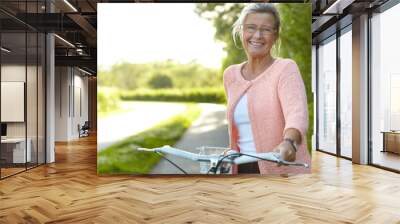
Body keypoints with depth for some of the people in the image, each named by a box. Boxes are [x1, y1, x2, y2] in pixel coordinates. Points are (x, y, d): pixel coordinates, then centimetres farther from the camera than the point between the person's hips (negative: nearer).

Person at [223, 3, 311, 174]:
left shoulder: (285, 68, -8)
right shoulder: (230, 75, 7)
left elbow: (297, 113, -26)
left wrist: (289, 141, -43)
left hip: (283, 168, -4)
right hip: (242, 168, 5)